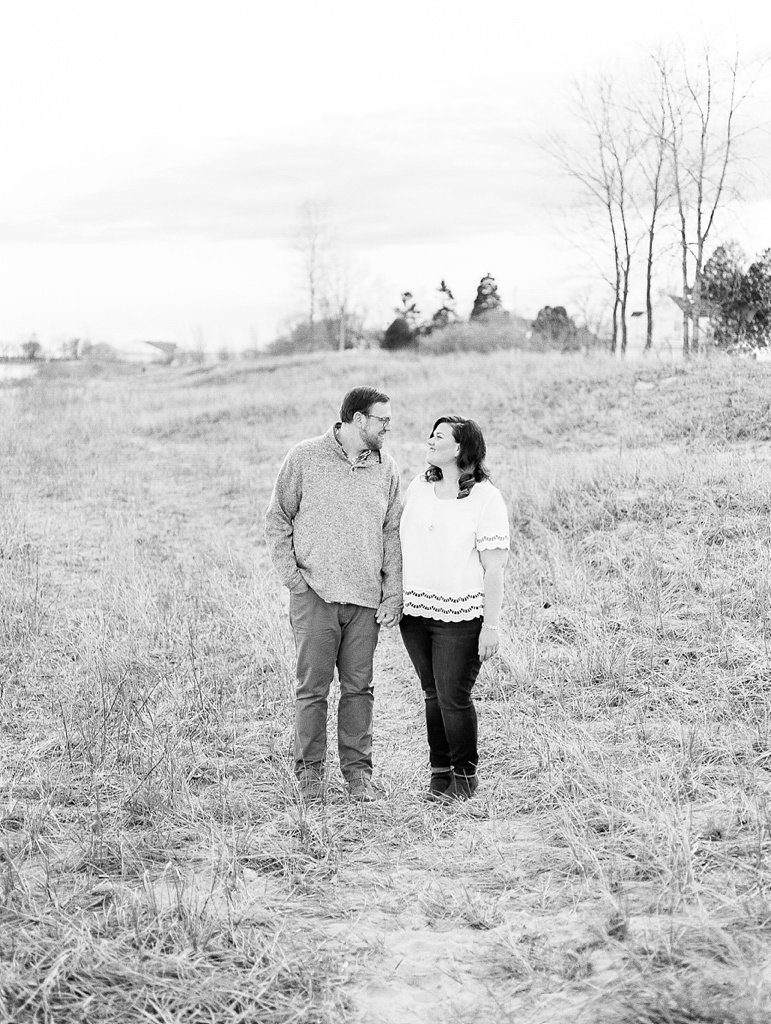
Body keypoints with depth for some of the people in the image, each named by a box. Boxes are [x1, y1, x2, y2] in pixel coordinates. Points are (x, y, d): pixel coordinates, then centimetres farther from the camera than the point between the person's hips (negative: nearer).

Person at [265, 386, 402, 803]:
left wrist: (393, 595, 4)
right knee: (313, 686, 0)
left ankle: (358, 770, 15)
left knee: (359, 687, 6)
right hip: (315, 594, -3)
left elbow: (392, 534, 11)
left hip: (366, 598, 3)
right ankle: (309, 770, 11)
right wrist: (291, 575, -4)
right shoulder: (304, 458, -1)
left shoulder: (386, 469, 9)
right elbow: (277, 520, 4)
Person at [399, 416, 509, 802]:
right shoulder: (416, 488, 8)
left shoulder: (486, 498, -9)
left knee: (454, 697, -3)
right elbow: (401, 545, 16)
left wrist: (491, 626, -12)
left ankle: (465, 774, 15)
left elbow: (494, 568, -10)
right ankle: (439, 770, 24)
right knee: (433, 694, 12)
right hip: (416, 610, 5)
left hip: (461, 615, -5)